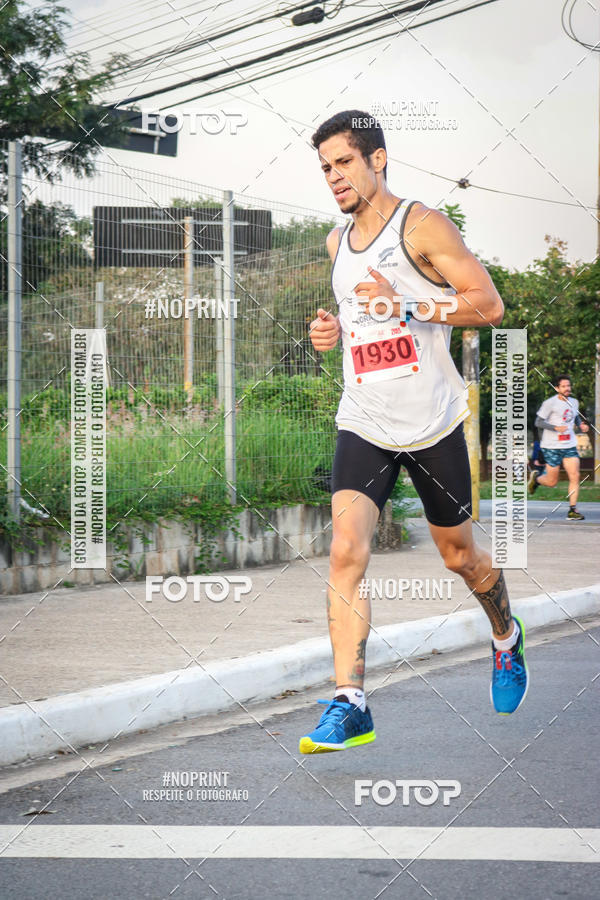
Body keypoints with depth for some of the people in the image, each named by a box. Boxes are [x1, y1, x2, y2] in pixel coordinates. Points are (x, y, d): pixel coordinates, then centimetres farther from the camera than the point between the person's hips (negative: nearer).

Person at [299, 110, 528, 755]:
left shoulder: (423, 226, -10)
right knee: (345, 554, -15)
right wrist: (336, 328, 6)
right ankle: (349, 704, -15)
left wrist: (406, 306, -25)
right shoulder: (337, 241, 11)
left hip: (433, 423, -4)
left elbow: (490, 305, -15)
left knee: (459, 555, 12)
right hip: (363, 426, 4)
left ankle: (507, 639, 43)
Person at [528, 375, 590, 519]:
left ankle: (572, 510, -2)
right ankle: (536, 477, 36)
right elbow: (538, 422, -11)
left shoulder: (574, 402, 10)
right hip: (552, 447, -5)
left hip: (570, 446, 5)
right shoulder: (550, 403, -10)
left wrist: (581, 425, 7)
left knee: (575, 477, -8)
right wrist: (556, 428, -25)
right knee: (552, 482, 2)